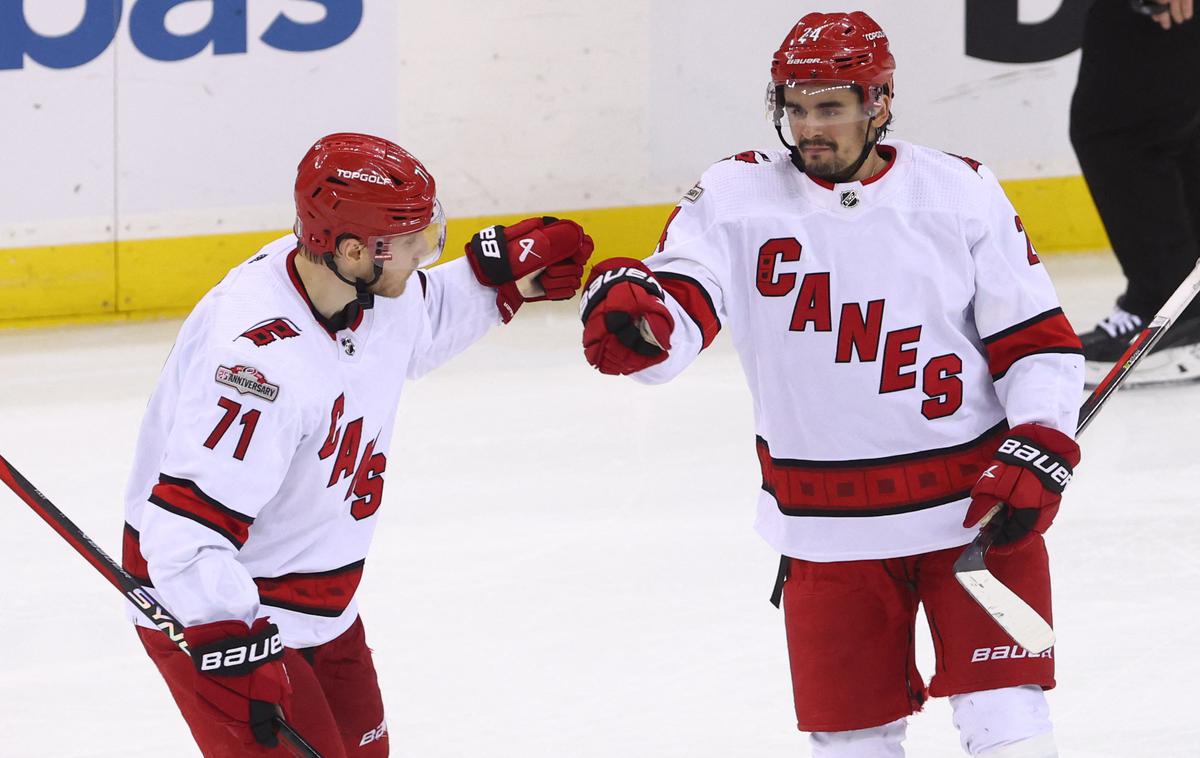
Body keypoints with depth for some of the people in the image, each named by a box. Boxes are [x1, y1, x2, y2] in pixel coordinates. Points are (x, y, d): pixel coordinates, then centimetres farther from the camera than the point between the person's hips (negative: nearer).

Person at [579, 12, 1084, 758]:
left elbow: (1038, 343, 2)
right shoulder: (736, 198, -4)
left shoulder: (961, 192, -2)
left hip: (975, 502, -1)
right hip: (829, 527, 1)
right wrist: (628, 310, -40)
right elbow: (675, 314, -17)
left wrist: (1037, 454, -11)